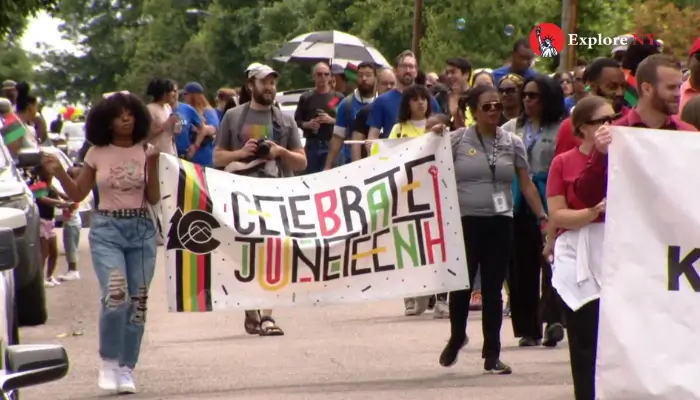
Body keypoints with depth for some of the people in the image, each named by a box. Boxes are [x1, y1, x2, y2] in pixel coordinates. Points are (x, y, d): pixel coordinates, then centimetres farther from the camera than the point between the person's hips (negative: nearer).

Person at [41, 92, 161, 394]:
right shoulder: (97, 153, 3)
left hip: (141, 229, 2)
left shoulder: (145, 151, 3)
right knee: (115, 295, -20)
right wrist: (59, 172, -7)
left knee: (137, 300, 3)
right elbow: (77, 194, 8)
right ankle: (108, 361, -2)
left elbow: (154, 198, 1)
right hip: (106, 229, -2)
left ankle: (126, 368, 15)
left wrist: (152, 166, -13)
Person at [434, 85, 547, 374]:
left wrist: (544, 217, 1)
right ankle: (457, 336, 30)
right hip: (465, 222, -2)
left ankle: (492, 355, 9)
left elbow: (527, 184, 8)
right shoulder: (457, 140, 0)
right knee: (462, 285, 2)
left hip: (500, 223, 2)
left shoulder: (512, 143, 6)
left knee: (493, 290, 3)